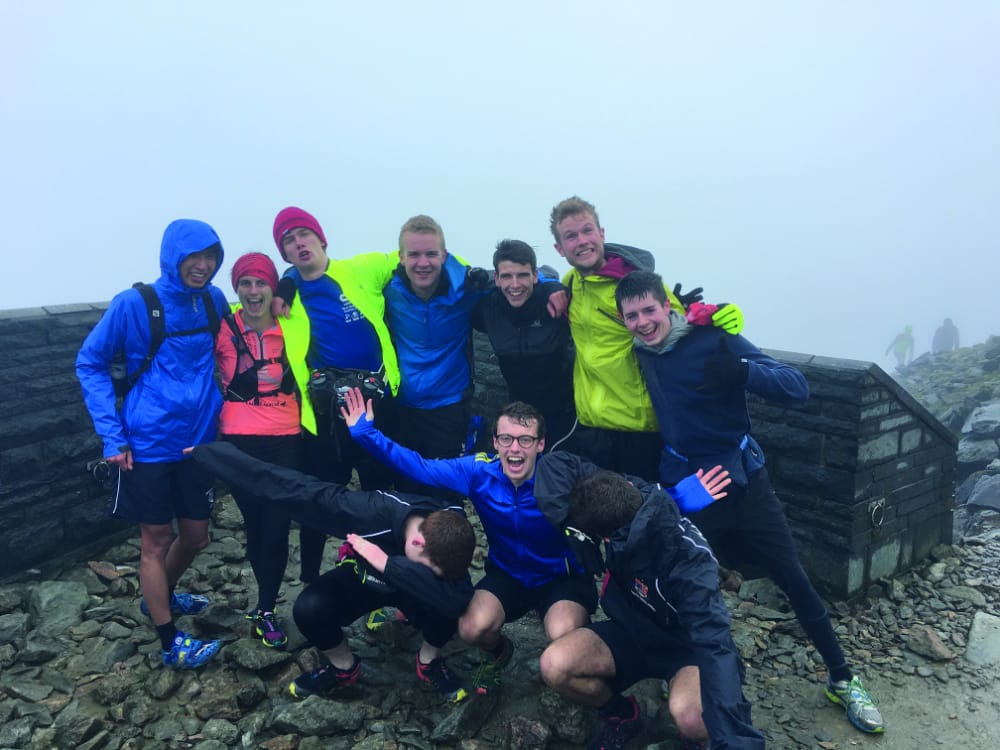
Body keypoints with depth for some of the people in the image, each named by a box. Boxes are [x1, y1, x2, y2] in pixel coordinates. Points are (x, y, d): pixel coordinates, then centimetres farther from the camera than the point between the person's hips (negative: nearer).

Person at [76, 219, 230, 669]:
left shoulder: (214, 302, 1)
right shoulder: (134, 304, -13)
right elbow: (90, 363, -5)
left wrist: (222, 411, 4)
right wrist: (112, 435, -11)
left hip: (198, 440, 5)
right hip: (149, 444, -5)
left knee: (195, 537, 16)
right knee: (156, 541, 7)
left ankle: (159, 597, 44)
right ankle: (170, 643, 20)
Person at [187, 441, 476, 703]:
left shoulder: (450, 531, -35)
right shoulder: (372, 511, -41)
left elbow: (458, 598, -49)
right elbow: (293, 489, -39)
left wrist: (388, 563, -53)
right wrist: (204, 451, -33)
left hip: (412, 588, 0)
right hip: (362, 577, 0)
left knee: (446, 602, -32)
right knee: (308, 609, -29)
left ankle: (429, 660, 2)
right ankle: (343, 667, 3)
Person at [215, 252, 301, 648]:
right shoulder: (224, 329, -5)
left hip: (286, 439, 1)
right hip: (240, 440, 0)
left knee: (277, 526, 0)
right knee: (255, 524, 12)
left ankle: (266, 610, 16)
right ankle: (268, 602, 34)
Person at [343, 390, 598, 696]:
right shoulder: (479, 471, -17)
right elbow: (421, 467, -13)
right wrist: (365, 433, -18)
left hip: (563, 576, -3)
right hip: (507, 575, 3)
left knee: (562, 638, -32)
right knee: (472, 629, -24)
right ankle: (495, 653, 16)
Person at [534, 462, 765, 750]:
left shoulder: (688, 560, -36)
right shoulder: (627, 497, -22)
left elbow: (716, 647, -44)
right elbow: (561, 465, -15)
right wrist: (564, 515, -32)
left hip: (687, 646, -5)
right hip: (632, 632, 5)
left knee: (689, 714, -38)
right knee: (555, 665, -22)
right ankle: (621, 715, 10)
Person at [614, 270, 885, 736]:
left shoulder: (713, 339, -15)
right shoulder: (636, 353, -3)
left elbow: (797, 388, -20)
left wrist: (742, 371, -36)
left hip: (745, 481, -2)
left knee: (795, 580, 2)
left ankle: (842, 680, 21)